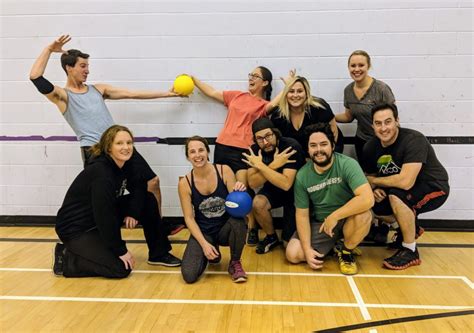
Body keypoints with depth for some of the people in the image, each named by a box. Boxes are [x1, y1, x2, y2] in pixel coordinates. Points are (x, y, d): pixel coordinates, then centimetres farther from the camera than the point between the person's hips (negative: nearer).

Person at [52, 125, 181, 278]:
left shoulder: (125, 165, -5)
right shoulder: (100, 174, -29)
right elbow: (104, 216, -27)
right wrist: (121, 251, -20)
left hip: (99, 222, 9)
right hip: (75, 229, -8)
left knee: (148, 199, -2)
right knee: (121, 268, -18)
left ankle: (158, 253, 10)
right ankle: (65, 257, -1)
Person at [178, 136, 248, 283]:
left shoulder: (224, 171, -12)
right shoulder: (185, 183, -11)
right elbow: (189, 218, -8)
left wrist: (240, 192, -32)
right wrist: (204, 244, -18)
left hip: (226, 228, 0)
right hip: (203, 232, 1)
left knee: (238, 220, -37)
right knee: (189, 275, -20)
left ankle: (235, 263, -5)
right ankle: (209, 252, 17)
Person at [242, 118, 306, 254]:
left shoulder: (291, 146, -27)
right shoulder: (255, 150, -12)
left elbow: (286, 184, -34)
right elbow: (253, 183, -20)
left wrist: (260, 166, -34)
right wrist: (273, 165, -32)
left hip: (296, 191, -4)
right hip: (274, 189, 4)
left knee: (290, 244, -10)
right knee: (258, 203, -30)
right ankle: (271, 237, -2)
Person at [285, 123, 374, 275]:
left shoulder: (347, 164, -22)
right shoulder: (302, 176, -11)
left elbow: (367, 199, -35)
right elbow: (302, 214, -6)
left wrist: (333, 217, -30)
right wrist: (307, 249, -15)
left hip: (347, 220, -2)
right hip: (319, 223, 3)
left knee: (363, 215, -35)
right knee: (293, 254, -14)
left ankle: (346, 252, -4)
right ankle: (331, 245, 14)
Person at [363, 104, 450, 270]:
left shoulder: (413, 140, -29)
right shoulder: (370, 147, -8)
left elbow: (406, 181, -39)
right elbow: (371, 176, 5)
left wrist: (373, 181, -24)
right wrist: (375, 189, -19)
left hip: (434, 188, -7)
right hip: (402, 188, 8)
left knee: (396, 196, -33)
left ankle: (410, 251, -14)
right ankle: (410, 228, 20)